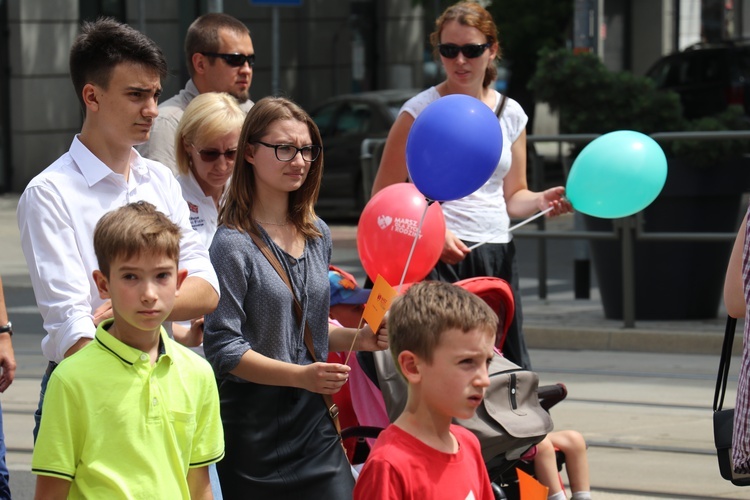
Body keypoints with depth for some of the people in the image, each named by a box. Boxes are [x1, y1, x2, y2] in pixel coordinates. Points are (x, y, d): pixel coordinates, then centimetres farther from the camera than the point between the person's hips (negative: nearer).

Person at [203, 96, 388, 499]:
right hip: (253, 422, -6)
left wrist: (358, 338, 3)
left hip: (315, 419, 6)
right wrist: (300, 376, -25)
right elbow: (222, 348, -16)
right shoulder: (233, 244, -12)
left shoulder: (318, 235, 10)